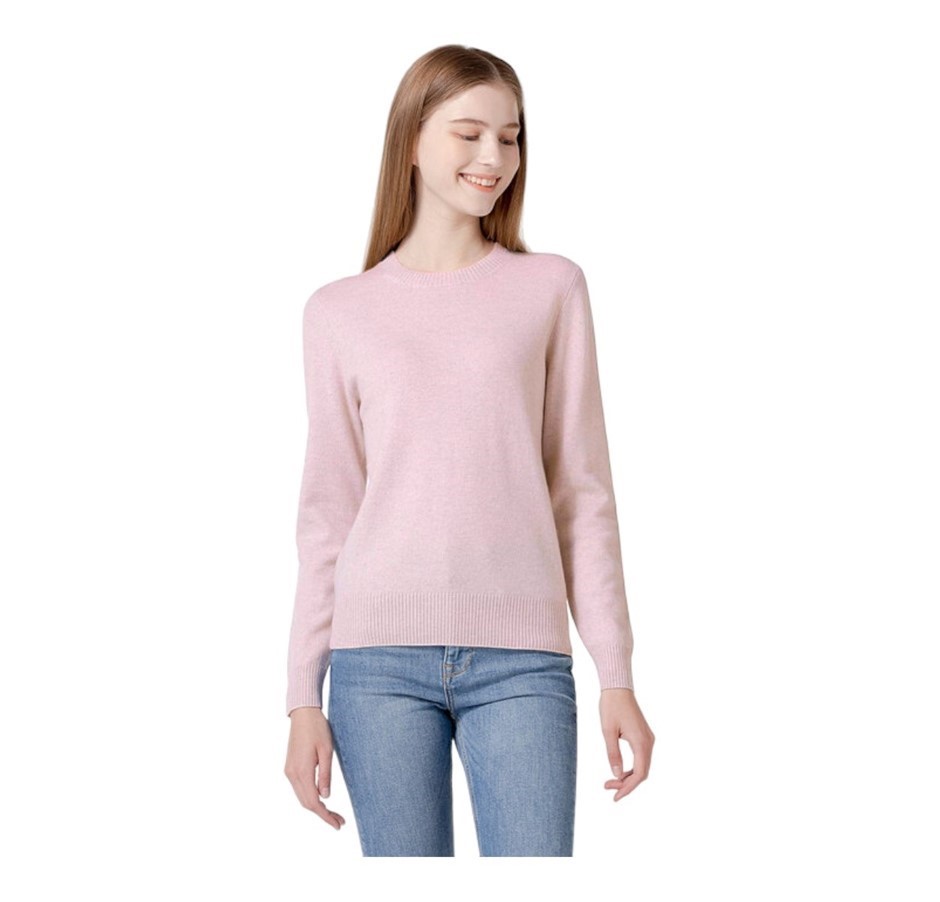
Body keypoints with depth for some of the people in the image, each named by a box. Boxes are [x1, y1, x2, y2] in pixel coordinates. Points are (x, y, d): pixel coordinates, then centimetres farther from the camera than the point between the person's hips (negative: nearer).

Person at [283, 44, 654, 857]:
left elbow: (583, 490, 7)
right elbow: (328, 510, 9)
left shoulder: (551, 288, 7)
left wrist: (618, 673, 4)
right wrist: (304, 695, 6)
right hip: (381, 653, 1)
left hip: (521, 656, 0)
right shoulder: (340, 312, 9)